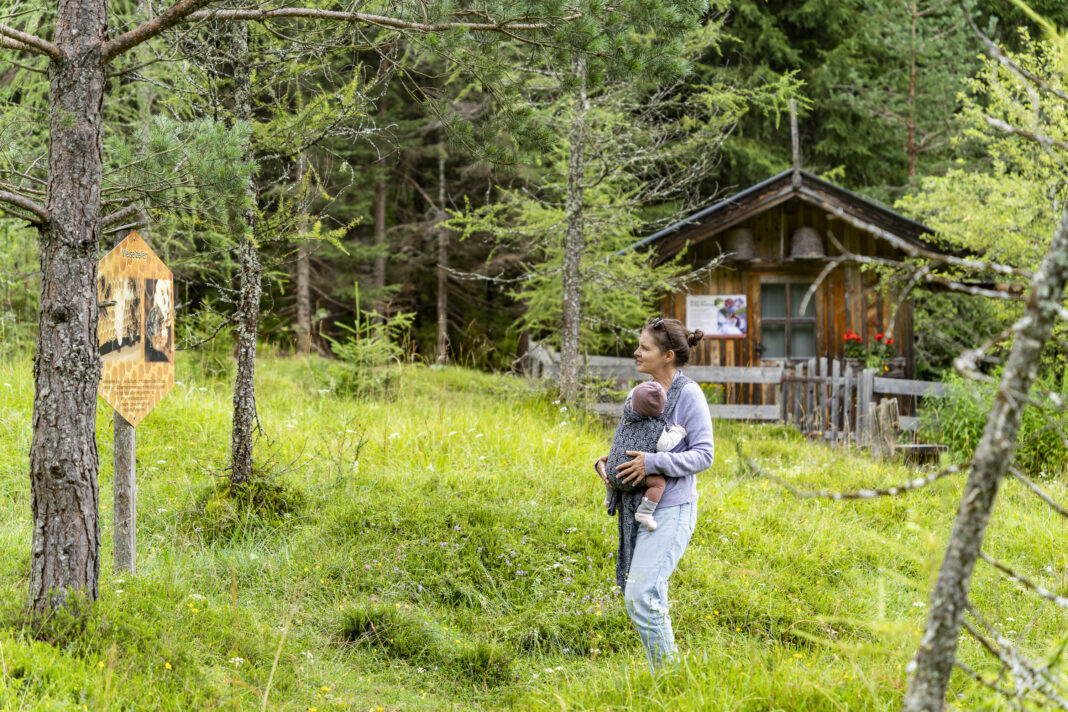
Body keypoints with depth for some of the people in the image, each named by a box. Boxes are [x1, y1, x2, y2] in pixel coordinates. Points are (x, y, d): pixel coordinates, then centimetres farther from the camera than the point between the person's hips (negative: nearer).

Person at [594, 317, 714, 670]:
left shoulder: (688, 394, -10)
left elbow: (703, 454, -14)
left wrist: (653, 462, -24)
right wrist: (604, 462, 2)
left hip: (670, 509, -9)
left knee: (641, 595, -16)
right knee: (642, 597, 11)